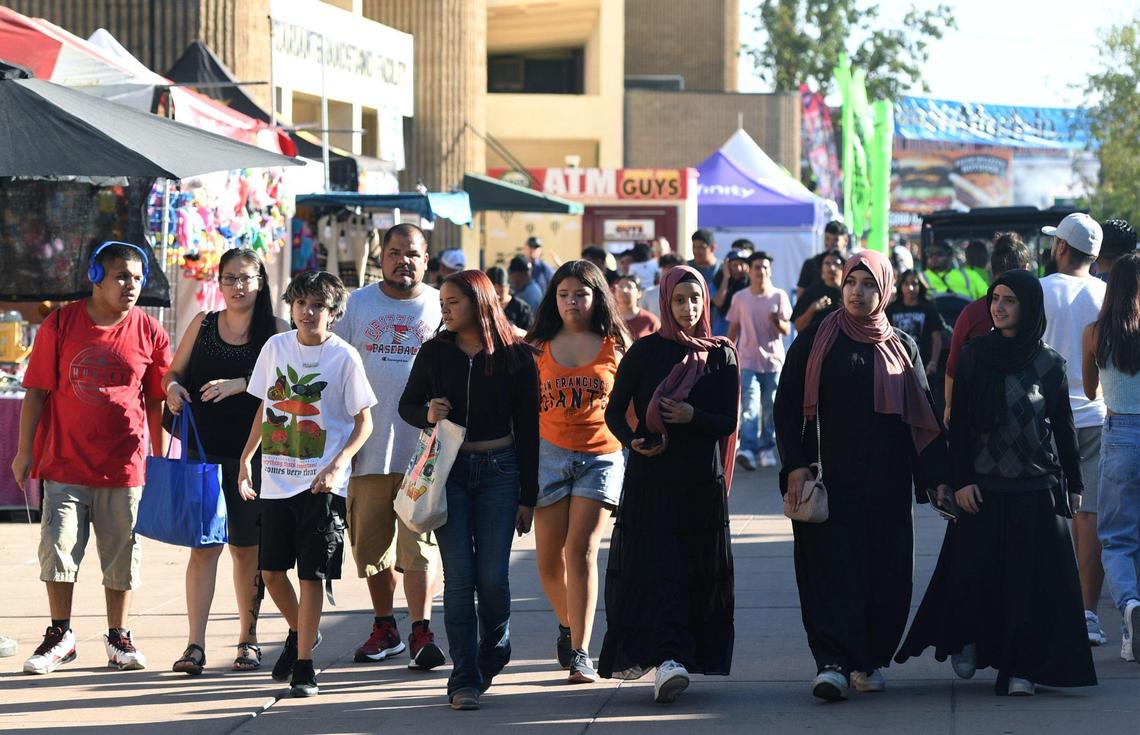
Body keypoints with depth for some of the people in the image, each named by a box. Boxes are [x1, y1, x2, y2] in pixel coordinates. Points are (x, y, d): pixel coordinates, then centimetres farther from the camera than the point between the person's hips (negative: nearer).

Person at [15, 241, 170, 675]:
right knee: (58, 548, -2)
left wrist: (160, 459, 8)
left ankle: (118, 637, 20)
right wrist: (25, 450, 0)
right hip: (65, 461, -1)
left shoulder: (149, 333, 2)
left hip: (124, 464, 1)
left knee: (121, 554, 7)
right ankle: (60, 636, 11)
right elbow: (37, 391, 2)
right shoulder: (61, 324, -1)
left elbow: (156, 402, 8)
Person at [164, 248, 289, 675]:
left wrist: (240, 384, -22)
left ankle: (248, 639, 19)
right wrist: (173, 388, -9)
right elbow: (174, 372, 13)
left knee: (247, 548, 7)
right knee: (204, 544, -5)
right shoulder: (202, 324, 8)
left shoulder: (275, 331, 2)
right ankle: (195, 645, -7)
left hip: (252, 453, -1)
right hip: (204, 451, 1)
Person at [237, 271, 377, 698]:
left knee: (311, 575, -4)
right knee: (271, 570, 9)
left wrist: (337, 466, -15)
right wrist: (246, 458, 13)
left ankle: (303, 664, 3)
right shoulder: (276, 346, 6)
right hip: (276, 478, 4)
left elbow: (364, 421, -3)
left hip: (321, 485, -4)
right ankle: (299, 632, 35)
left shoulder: (344, 357, -6)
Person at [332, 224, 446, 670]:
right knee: (371, 544, 8)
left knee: (418, 543, -9)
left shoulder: (441, 307, 5)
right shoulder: (357, 303, 9)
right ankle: (384, 628, 21)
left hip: (423, 446, -2)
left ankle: (421, 633, -9)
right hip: (369, 447, 2)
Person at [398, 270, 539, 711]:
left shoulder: (515, 357, 0)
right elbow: (407, 404, 14)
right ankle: (465, 679, -1)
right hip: (448, 471, 1)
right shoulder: (435, 352, 4)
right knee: (459, 577, -5)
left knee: (493, 577, -4)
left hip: (498, 471, -1)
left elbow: (527, 428, 3)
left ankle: (493, 654, 25)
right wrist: (427, 415, -11)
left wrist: (528, 497, 2)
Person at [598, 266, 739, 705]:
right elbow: (614, 411, 4)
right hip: (652, 475, -2)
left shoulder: (721, 355, 7)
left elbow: (729, 421, 4)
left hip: (703, 479, 2)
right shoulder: (646, 351, 3)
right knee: (656, 565, -13)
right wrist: (633, 442, -15)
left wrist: (692, 416, -15)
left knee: (702, 570, 2)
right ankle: (666, 657, -22)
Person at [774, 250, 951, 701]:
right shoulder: (814, 343, 4)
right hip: (830, 478, -2)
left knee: (884, 570, 1)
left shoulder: (901, 348, 10)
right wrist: (796, 466, -12)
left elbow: (924, 416, 10)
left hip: (886, 481, 2)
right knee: (832, 566, -10)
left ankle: (870, 660, 11)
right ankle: (832, 663, -14)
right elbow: (787, 407, 0)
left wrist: (939, 478, 2)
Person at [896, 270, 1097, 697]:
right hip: (983, 487, 0)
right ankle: (966, 643, 28)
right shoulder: (975, 356, 1)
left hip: (1037, 488, 0)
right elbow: (959, 422, 0)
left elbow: (1064, 427, 8)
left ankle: (1021, 668, 3)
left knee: (1030, 578, -3)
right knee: (975, 570, 3)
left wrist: (1073, 484, 8)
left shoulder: (1049, 364, 2)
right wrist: (961, 480, -7)